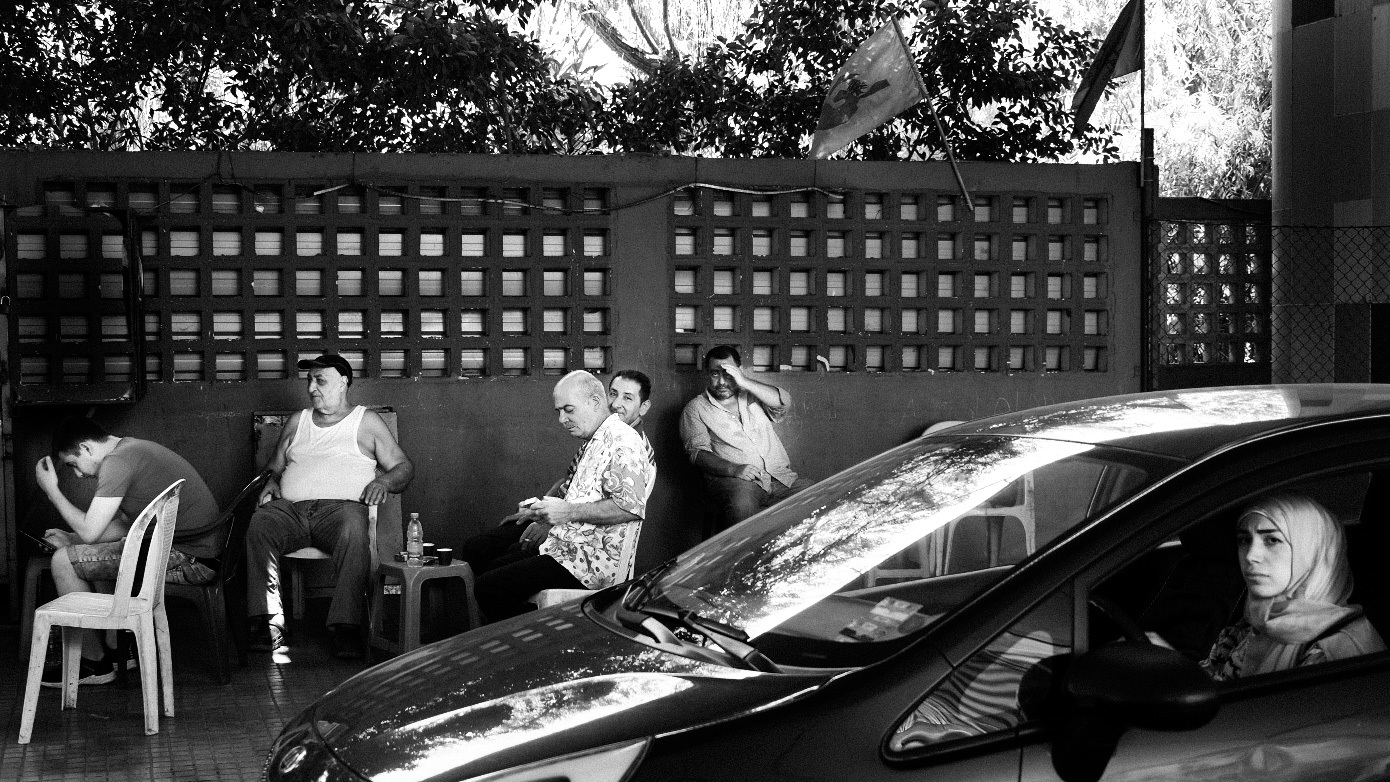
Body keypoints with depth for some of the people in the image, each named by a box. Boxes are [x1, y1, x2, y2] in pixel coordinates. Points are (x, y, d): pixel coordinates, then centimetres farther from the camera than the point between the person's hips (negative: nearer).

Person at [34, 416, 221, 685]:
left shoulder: (117, 462, -13)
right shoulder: (134, 449, 18)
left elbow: (89, 532, -11)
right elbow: (127, 524, 25)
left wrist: (52, 490, 2)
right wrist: (70, 539, 20)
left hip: (189, 560, -10)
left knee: (64, 562, -4)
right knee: (93, 555, 27)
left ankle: (95, 665, 7)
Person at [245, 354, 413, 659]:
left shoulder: (367, 422, 16)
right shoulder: (297, 422, 27)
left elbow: (404, 466, 13)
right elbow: (274, 466, 30)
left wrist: (384, 481, -8)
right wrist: (270, 482, 7)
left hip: (341, 506, -3)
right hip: (290, 508, 3)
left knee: (353, 529, -40)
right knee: (259, 524, -32)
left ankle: (346, 627, -42)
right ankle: (269, 622, -34)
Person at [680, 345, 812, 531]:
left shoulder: (753, 396, 21)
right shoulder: (696, 409, 11)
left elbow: (783, 402, 1)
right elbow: (697, 452, -2)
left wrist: (745, 382, -9)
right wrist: (733, 469, -18)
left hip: (780, 476, 4)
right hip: (733, 480, -4)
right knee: (742, 507, -38)